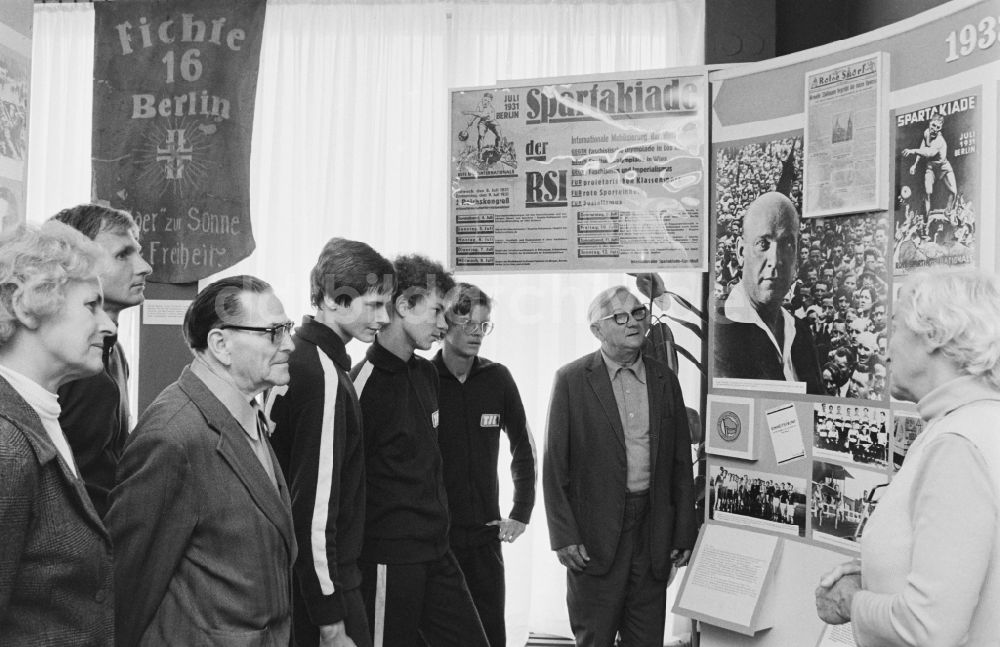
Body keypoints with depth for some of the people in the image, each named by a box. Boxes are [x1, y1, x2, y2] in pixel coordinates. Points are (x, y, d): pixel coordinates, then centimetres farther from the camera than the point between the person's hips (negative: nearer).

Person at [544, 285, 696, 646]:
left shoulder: (665, 380, 8)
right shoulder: (571, 380, -3)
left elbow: (681, 463, 9)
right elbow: (554, 464, -4)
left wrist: (684, 535, 6)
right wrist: (564, 535, -8)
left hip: (653, 532, 3)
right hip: (595, 533, -3)